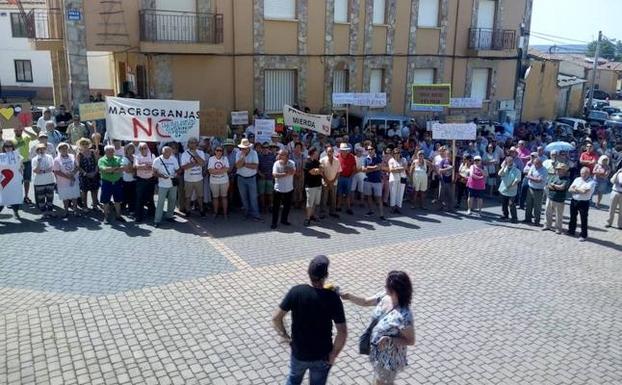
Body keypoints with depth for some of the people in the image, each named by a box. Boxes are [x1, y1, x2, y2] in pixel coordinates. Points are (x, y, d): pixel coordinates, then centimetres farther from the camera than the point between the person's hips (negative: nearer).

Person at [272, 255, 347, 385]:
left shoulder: (296, 291, -17)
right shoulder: (332, 298, -21)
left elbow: (276, 318, -13)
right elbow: (342, 333, -21)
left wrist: (285, 337, 2)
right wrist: (333, 354, -7)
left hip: (298, 352, 2)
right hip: (322, 355, -1)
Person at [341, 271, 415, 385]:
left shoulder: (403, 316, -35)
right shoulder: (384, 296, -14)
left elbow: (410, 341, -23)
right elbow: (365, 302, 2)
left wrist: (390, 340, -34)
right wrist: (349, 297, -14)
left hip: (389, 359, -7)